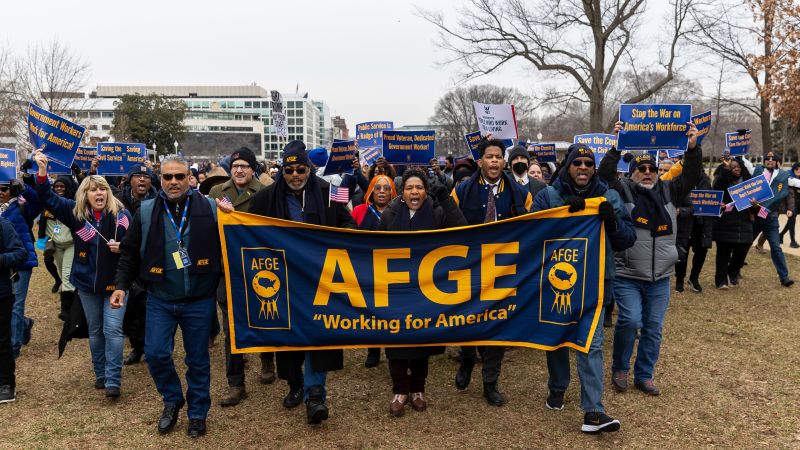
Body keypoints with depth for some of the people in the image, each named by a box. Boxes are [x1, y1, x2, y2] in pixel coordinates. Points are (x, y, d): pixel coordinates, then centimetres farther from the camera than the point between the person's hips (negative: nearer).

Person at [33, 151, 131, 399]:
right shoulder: (75, 212, 0)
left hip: (115, 281, -3)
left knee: (113, 329, -8)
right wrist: (42, 171, -17)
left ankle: (113, 380, -3)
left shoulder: (121, 214, -6)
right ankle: (100, 374, 30)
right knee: (95, 331, 15)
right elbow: (48, 198, -4)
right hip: (87, 282, 3)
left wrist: (122, 247, -20)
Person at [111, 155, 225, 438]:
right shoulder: (146, 212, 0)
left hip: (199, 300, -1)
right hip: (160, 300, 2)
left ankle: (198, 413, 28)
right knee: (156, 354, -1)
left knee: (198, 360, 9)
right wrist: (121, 285, -1)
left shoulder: (209, 209, -5)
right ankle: (173, 400, 27)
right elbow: (130, 254, 6)